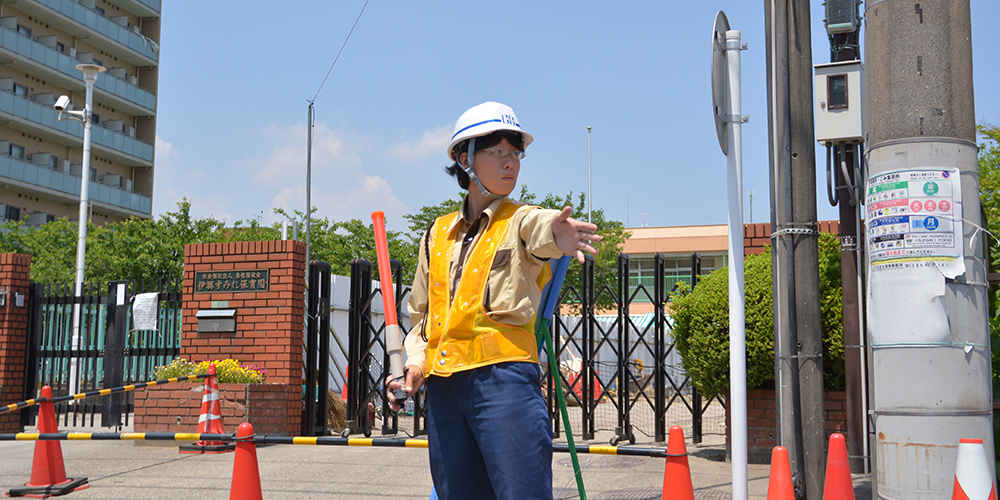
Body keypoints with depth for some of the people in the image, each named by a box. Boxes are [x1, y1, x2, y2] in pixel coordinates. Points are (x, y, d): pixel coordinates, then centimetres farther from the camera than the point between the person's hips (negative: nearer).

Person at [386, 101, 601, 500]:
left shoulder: (520, 220, 4)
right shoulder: (437, 234, 18)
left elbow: (538, 230, -23)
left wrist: (555, 233, -47)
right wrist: (414, 363, 7)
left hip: (504, 379, -4)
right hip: (443, 389, 5)